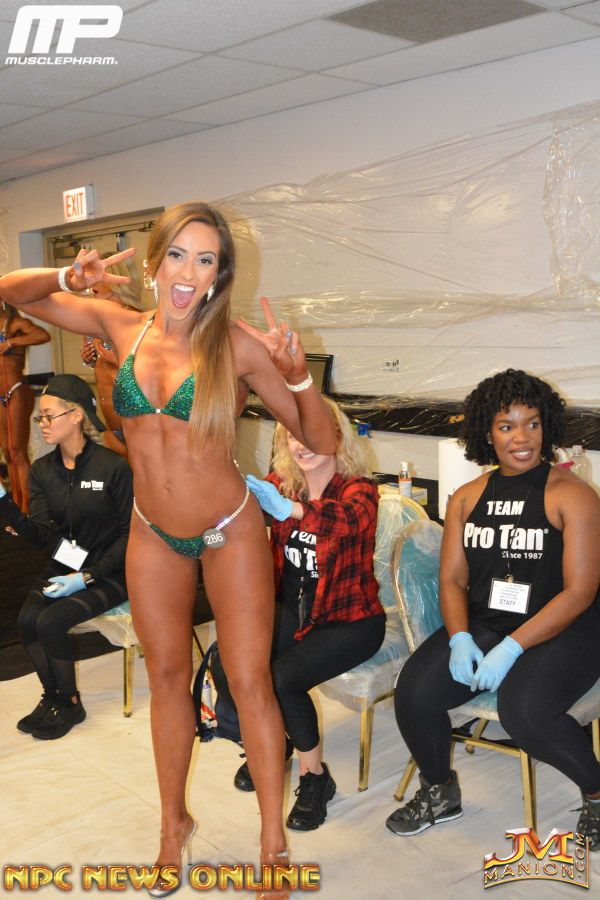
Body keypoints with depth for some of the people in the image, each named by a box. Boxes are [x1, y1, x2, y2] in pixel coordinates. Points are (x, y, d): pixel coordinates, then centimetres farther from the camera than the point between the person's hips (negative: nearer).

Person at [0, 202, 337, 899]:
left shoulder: (236, 344, -16)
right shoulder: (122, 327, -6)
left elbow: (321, 441, -12)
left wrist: (297, 374, -30)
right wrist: (67, 278, -16)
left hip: (230, 532, -3)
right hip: (153, 535, 4)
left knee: (249, 683, 2)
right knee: (167, 677, 17)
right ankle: (174, 823, 37)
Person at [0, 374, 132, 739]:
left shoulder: (113, 467, -15)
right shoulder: (43, 470, 2)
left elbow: (131, 532, -12)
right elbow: (43, 534, -6)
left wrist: (88, 576, -19)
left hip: (109, 572, -5)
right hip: (64, 567, 5)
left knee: (51, 622, -22)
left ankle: (69, 704, 4)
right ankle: (53, 696, 7)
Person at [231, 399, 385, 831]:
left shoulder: (359, 488, -12)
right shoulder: (282, 484, 4)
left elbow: (348, 518, -36)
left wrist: (289, 508, -54)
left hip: (349, 620, -5)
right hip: (291, 608, 5)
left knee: (282, 678, -27)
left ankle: (316, 777, 0)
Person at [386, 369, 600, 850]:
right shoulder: (468, 498, 9)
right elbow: (452, 578, 8)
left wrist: (512, 648, -20)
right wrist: (459, 639, -12)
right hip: (482, 625, 5)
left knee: (524, 710, -32)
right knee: (414, 693, -17)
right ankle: (440, 792, 14)